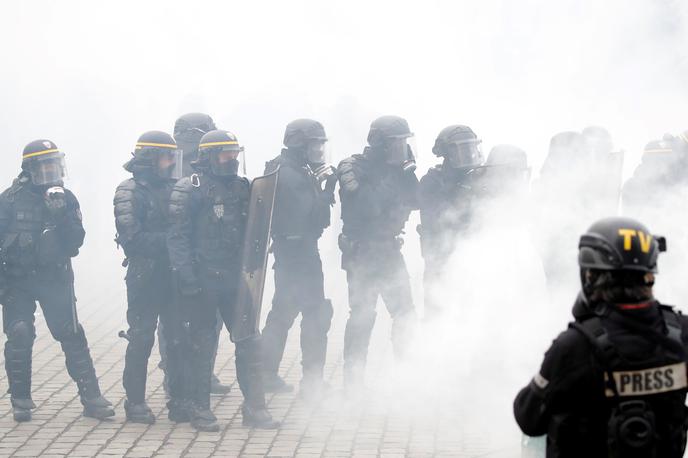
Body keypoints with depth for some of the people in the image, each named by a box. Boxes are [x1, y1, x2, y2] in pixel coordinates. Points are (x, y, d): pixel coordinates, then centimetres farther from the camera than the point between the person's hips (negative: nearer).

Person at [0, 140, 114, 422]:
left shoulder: (66, 199, 1)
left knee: (72, 335, -4)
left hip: (56, 279, 2)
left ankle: (91, 397, -2)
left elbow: (75, 242, -4)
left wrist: (61, 216, -20)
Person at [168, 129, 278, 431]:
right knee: (203, 344, 2)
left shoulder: (240, 187, 11)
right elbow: (177, 236, -12)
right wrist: (186, 275, -18)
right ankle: (200, 409, 11)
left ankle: (254, 407, 12)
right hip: (203, 279, -6)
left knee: (249, 340, 4)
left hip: (234, 277, 6)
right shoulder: (190, 189, -8)